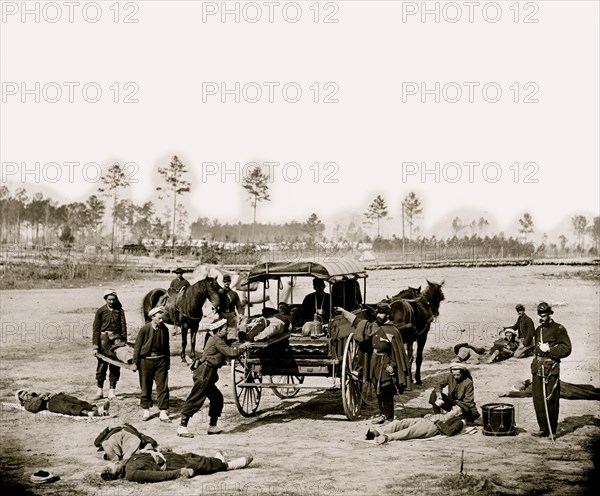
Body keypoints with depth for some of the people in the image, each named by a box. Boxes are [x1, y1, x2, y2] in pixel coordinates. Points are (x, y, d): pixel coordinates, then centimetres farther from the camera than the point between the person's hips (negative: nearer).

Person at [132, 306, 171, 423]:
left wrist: (168, 362, 15)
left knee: (163, 387, -2)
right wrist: (135, 362, -4)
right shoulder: (144, 329, -9)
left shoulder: (164, 329, 1)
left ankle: (163, 412, 3)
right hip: (146, 360, -2)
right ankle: (146, 411, 20)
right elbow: (137, 346, -4)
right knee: (145, 387, 7)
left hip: (160, 360, 2)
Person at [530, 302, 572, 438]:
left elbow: (566, 349, -10)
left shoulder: (559, 329, -5)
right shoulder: (538, 329, 17)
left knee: (551, 400, -4)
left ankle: (551, 430, 4)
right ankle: (543, 429, 13)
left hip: (551, 369, -7)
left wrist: (549, 349, -17)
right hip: (537, 369, 7)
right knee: (538, 400, 5)